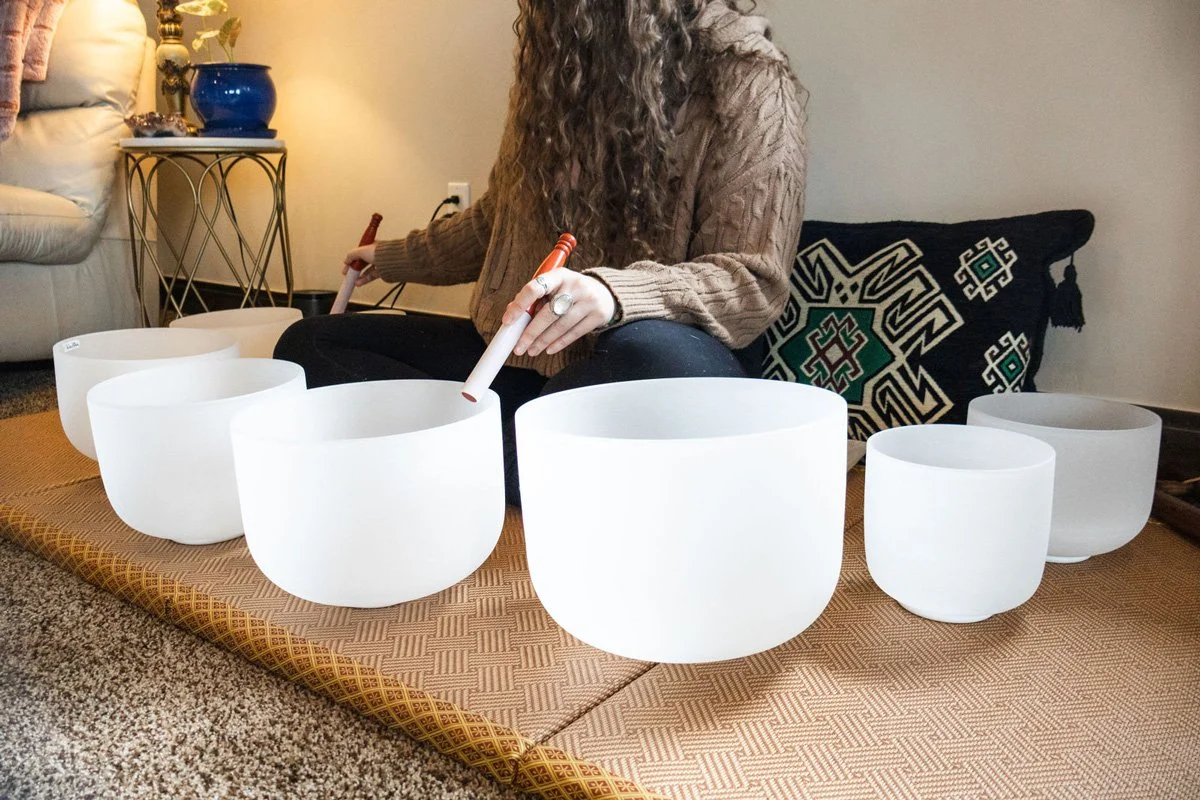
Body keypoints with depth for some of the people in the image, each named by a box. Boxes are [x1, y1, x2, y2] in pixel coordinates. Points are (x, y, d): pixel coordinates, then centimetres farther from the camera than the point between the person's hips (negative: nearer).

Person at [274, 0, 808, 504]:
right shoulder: (550, 70, 12)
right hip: (523, 355, 7)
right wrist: (395, 259, 36)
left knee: (663, 359, -42)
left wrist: (616, 295, -34)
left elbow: (756, 281, -16)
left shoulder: (747, 79, -8)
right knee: (307, 346, -4)